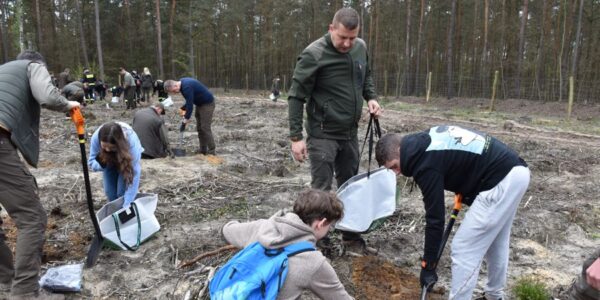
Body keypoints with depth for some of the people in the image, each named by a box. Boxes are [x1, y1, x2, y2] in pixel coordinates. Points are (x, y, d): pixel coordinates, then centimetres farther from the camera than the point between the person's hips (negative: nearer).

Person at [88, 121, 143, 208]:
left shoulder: (131, 141, -43)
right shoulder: (96, 137, -35)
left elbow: (134, 173, -42)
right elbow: (91, 162, -20)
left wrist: (127, 204, -45)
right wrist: (100, 164, -45)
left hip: (127, 158, -3)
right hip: (109, 160, 3)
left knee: (122, 192, -14)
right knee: (109, 191, -1)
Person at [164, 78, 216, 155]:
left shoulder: (187, 87, -28)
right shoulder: (182, 82, 3)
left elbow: (190, 103, -24)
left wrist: (187, 118, -14)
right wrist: (184, 108, 7)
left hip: (207, 103, -10)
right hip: (200, 103, 10)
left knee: (205, 128, -11)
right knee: (199, 127, 10)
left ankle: (211, 151, -6)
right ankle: (203, 150, 15)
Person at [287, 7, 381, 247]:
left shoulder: (361, 48, 2)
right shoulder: (314, 54, -17)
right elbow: (296, 96, -15)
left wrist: (371, 97, 0)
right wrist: (296, 136, -18)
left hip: (350, 132, 7)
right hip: (323, 134, -6)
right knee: (321, 189, -4)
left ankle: (351, 236, 32)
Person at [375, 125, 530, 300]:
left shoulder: (425, 165, -15)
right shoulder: (429, 140, 11)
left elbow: (435, 218, -12)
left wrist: (428, 265, -3)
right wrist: (463, 191, 14)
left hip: (500, 181, -10)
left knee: (464, 249, -2)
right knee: (496, 242, 25)